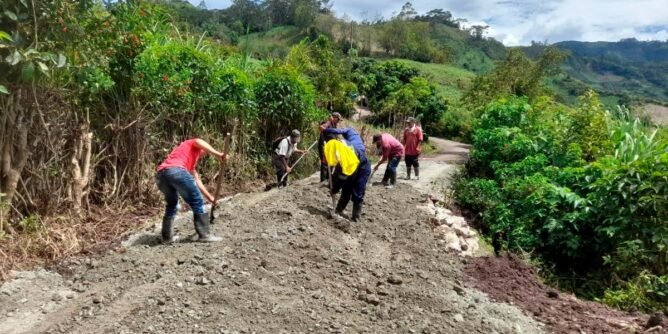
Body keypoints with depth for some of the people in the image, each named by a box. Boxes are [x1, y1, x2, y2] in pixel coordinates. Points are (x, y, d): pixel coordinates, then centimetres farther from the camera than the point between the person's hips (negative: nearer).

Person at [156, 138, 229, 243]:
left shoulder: (190, 159, 41)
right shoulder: (193, 144, 23)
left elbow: (196, 180, 43)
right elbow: (199, 142, -4)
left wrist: (209, 197, 43)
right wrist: (218, 154, -8)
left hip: (160, 175, 9)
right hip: (176, 171, -8)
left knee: (171, 204, 28)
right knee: (197, 202, 3)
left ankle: (167, 237, 28)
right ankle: (204, 235, 6)